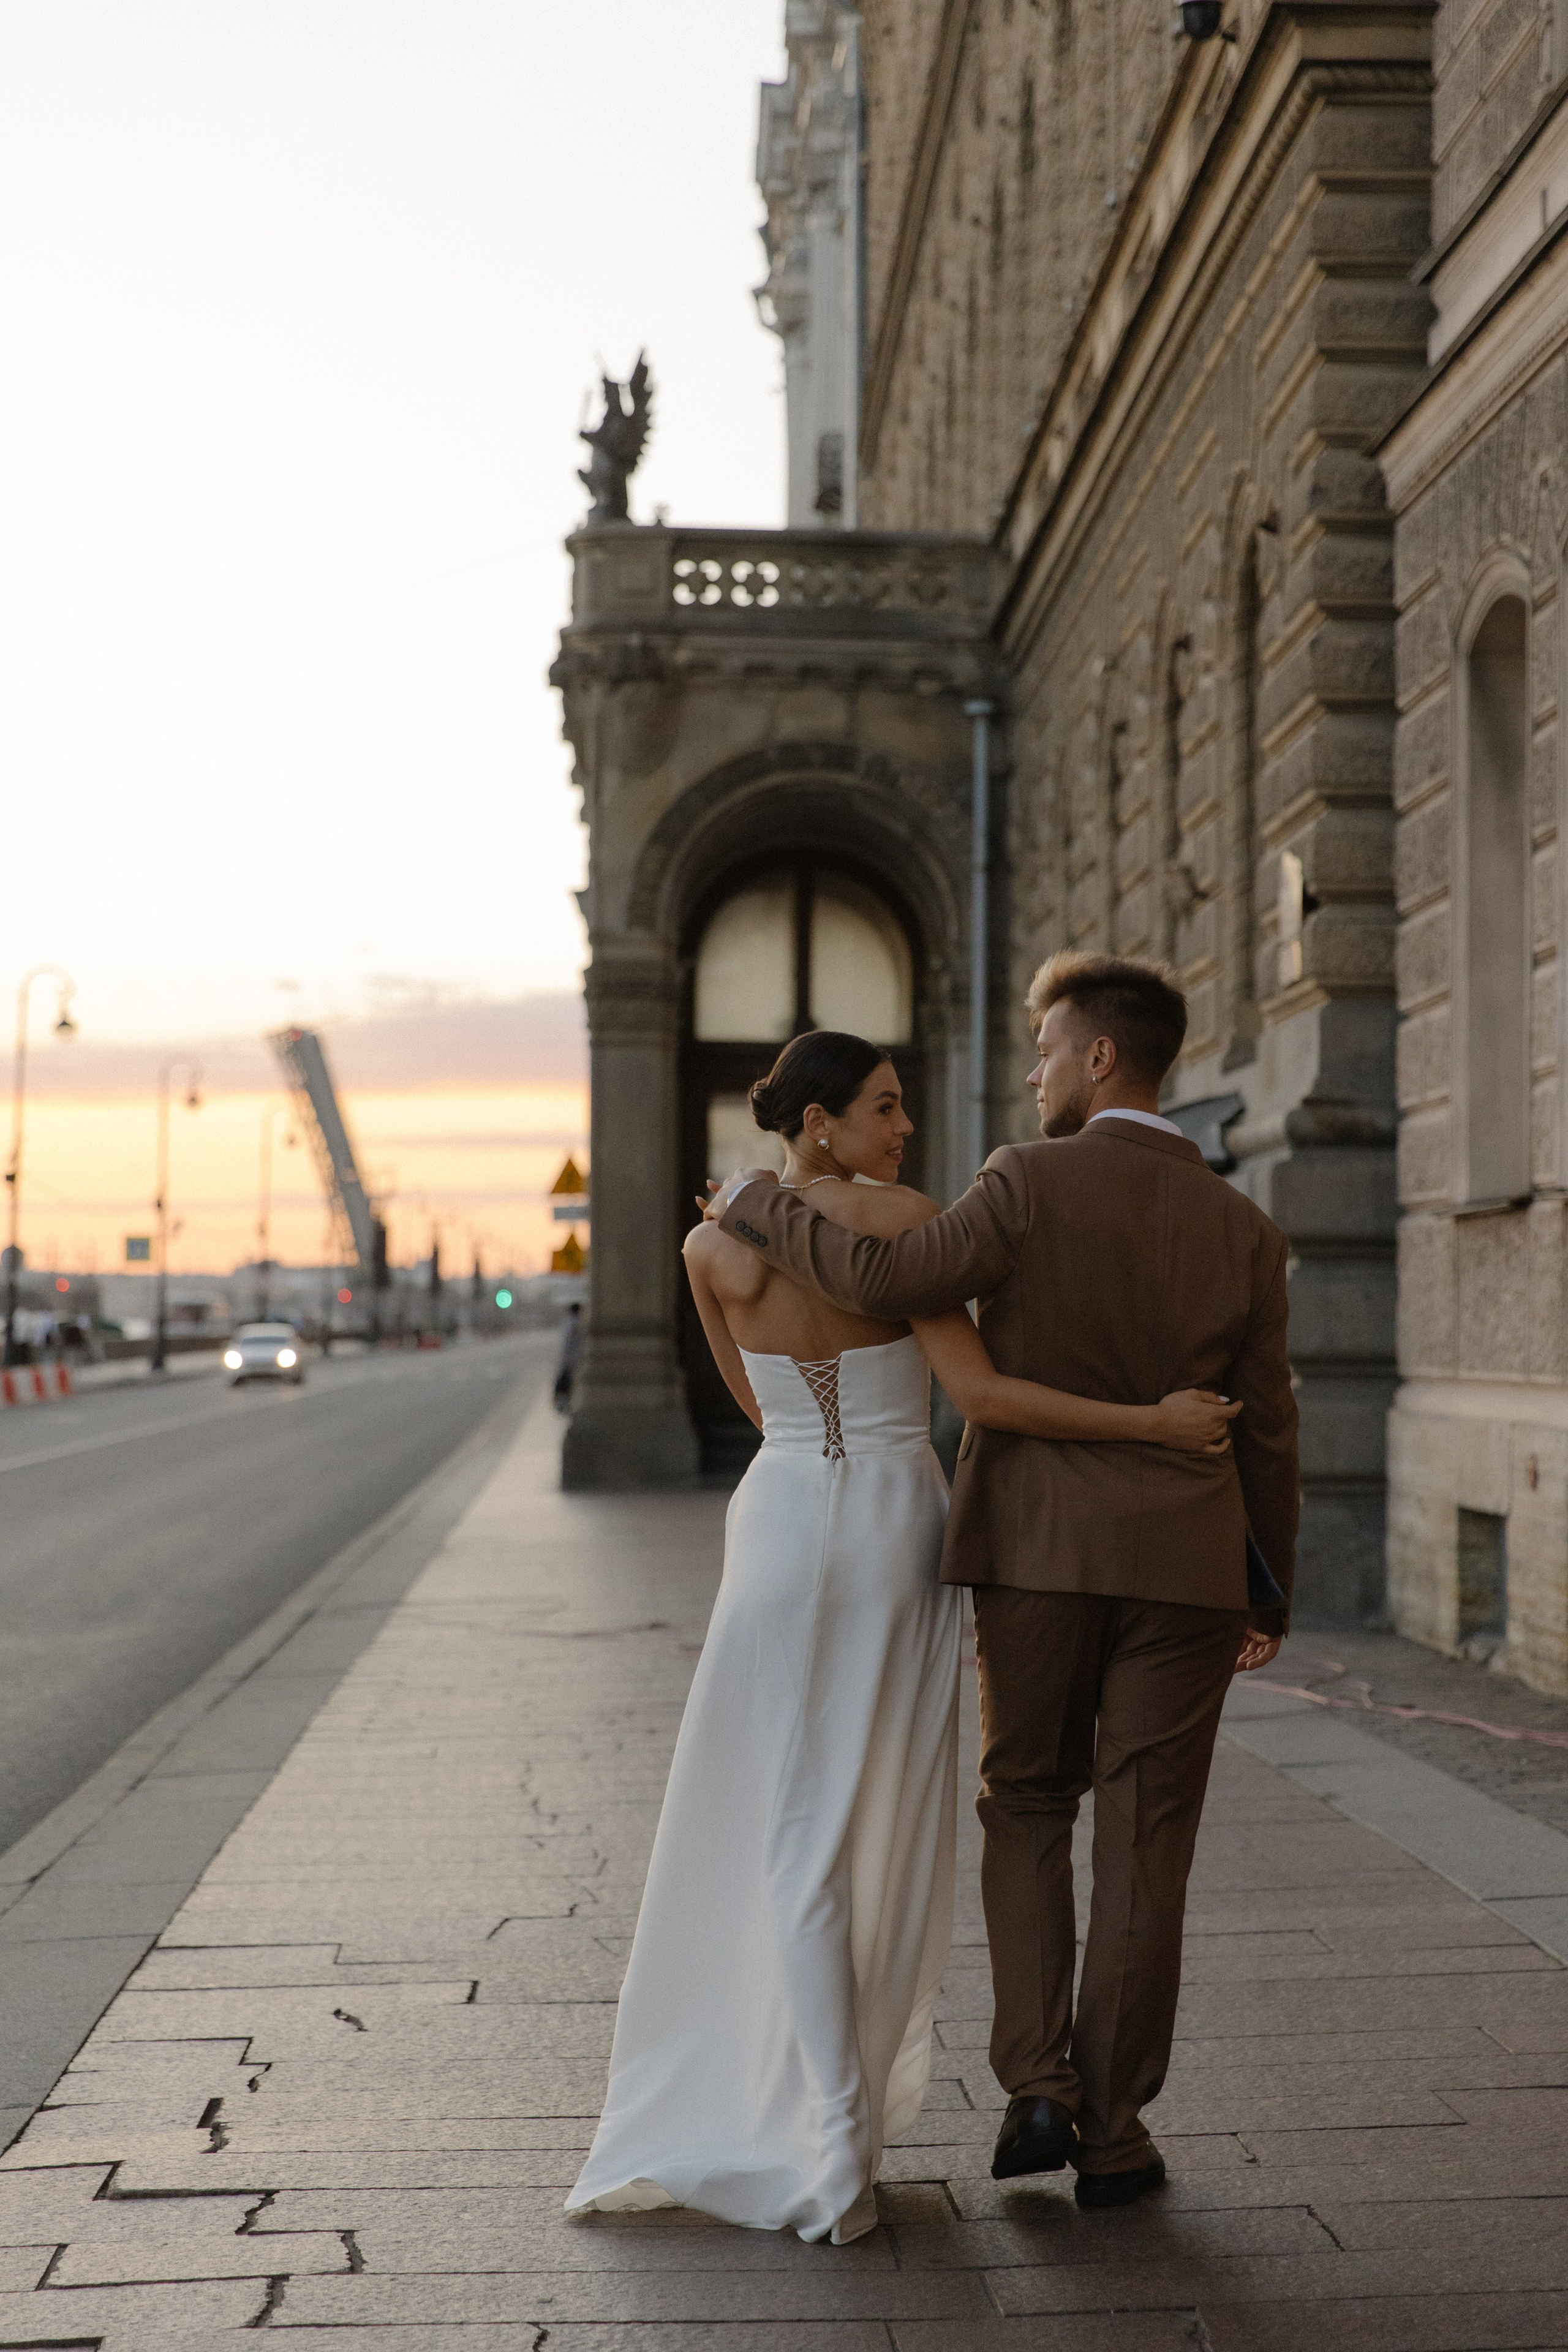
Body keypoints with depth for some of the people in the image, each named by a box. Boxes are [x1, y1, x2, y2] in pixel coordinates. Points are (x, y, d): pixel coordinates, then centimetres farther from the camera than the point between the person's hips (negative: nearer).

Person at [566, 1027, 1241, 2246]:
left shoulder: (710, 1246, 2)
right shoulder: (902, 1216, -10)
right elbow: (976, 1391, -17)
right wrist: (1151, 1421, -14)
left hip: (780, 1535, 1)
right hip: (898, 1537, -1)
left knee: (791, 1836, 3)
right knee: (885, 1827, 13)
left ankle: (835, 2152, -6)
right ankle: (842, 2111, 20)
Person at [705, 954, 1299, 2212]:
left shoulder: (1032, 1185, -9)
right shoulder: (1246, 1234, 3)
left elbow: (887, 1275, -20)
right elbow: (1265, 1434, 6)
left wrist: (757, 1204, -5)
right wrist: (1273, 1595, 17)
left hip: (1038, 1550, -1)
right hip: (1184, 1561, 2)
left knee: (1027, 1811, 16)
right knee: (1143, 1847, 7)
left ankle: (1038, 2087, 5)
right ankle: (1111, 2132, 13)